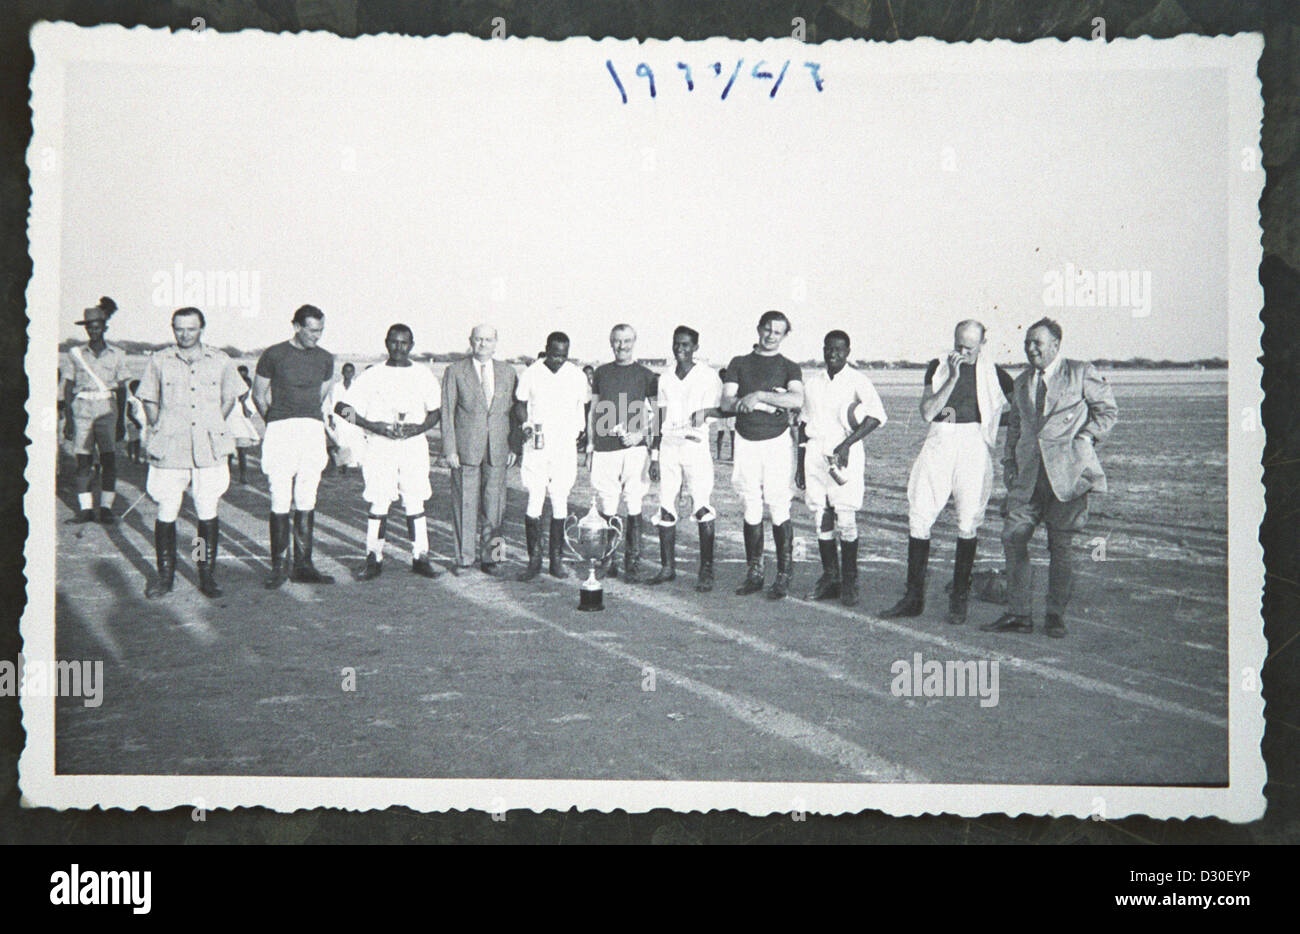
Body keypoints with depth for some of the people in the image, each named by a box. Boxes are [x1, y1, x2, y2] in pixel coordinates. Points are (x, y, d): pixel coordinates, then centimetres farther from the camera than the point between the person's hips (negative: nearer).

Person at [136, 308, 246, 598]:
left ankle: (207, 576, 11)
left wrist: (213, 427, 12)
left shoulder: (219, 361, 8)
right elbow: (149, 400, 14)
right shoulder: (159, 361, 5)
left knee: (208, 514, 1)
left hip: (209, 450, 1)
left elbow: (230, 397, 20)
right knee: (166, 514, -1)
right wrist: (159, 431, 5)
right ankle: (165, 576, 11)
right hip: (170, 450, 0)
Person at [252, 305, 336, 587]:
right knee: (280, 501, -5)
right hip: (281, 431, -4)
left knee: (306, 501, 3)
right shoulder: (274, 355, 0)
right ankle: (279, 566, 1)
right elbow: (258, 395, 9)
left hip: (313, 429, 4)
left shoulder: (325, 359, 11)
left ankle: (303, 565, 6)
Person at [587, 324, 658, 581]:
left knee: (634, 506, -4)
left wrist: (641, 434, -9)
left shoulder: (645, 376, 7)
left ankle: (633, 562, 2)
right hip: (604, 448, 2)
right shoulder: (602, 373, 15)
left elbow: (656, 413, 7)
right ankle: (608, 560, 11)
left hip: (634, 447, -2)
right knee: (607, 507, 2)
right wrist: (589, 444, 13)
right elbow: (593, 411, 18)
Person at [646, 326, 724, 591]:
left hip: (696, 445, -4)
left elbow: (721, 410, 0)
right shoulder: (665, 377, 13)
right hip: (668, 446, 4)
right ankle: (667, 567, 12)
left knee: (703, 508, -9)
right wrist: (655, 454, 12)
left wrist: (705, 411, -20)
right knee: (665, 508, 4)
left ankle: (706, 571, -4)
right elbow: (661, 418, 16)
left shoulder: (708, 376, 0)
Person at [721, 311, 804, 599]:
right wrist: (772, 401, -12)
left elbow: (797, 399, -13)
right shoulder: (739, 364, 12)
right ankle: (753, 574, 10)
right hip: (746, 442, 2)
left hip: (777, 441, -2)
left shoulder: (789, 367, 7)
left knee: (779, 508, -7)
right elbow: (727, 403, -1)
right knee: (752, 510, 4)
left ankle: (784, 576, -2)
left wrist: (758, 396, -19)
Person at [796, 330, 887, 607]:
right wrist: (801, 463, 14)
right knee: (820, 517, 2)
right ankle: (829, 577, 10)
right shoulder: (813, 383, 15)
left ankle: (849, 581, -2)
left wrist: (847, 444, -19)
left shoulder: (857, 380, 0)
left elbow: (877, 414, -12)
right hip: (816, 452, 4)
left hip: (845, 452, -4)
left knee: (845, 518, -9)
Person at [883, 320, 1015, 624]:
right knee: (918, 519, -2)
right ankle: (914, 597, 7)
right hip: (938, 446, 2)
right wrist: (952, 379, -10)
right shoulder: (938, 367, 9)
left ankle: (959, 600, 8)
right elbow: (927, 411, -2)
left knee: (967, 524, -2)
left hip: (973, 447, -2)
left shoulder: (992, 373, 5)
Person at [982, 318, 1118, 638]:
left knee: (1060, 545, -1)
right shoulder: (1022, 382, 19)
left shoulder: (1081, 373, 2)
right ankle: (1018, 613, 4)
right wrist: (1009, 462, 14)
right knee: (1013, 536, -3)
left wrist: (1086, 438, -6)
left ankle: (1056, 615, 11)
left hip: (1067, 470, -5)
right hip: (1029, 473, 5)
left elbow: (1108, 410, 5)